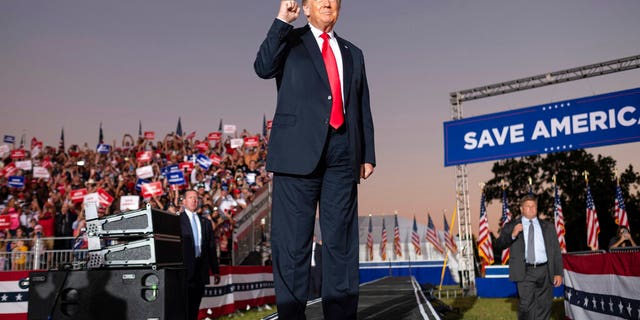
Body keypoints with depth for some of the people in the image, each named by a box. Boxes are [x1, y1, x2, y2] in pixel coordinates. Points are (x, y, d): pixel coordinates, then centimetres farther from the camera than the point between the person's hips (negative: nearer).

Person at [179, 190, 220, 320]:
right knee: (184, 304, -4)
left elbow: (211, 247, 15)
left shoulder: (205, 222, 17)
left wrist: (215, 270, 11)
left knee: (195, 306, 6)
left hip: (201, 269, 4)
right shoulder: (177, 219, 2)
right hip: (185, 267, -4)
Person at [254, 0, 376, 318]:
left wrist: (368, 155, 12)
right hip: (299, 150, -3)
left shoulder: (353, 53, 22)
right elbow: (263, 68, -8)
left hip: (342, 152, 4)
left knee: (342, 239, 4)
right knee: (292, 240, -2)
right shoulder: (289, 41, 13)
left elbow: (363, 109, 19)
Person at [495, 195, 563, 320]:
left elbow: (556, 250, 13)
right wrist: (512, 235, -22)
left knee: (544, 307, 7)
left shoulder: (548, 226, 14)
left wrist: (558, 273, 5)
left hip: (545, 271, 3)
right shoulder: (511, 226, 6)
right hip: (525, 272, -3)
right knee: (527, 306, -11)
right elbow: (499, 244, -4)